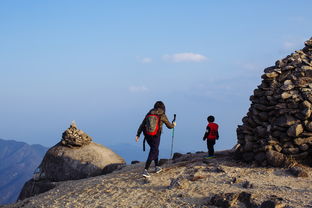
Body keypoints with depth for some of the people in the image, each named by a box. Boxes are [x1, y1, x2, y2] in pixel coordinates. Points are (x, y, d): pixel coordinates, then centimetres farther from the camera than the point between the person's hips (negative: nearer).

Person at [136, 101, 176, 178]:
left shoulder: (149, 114, 8)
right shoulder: (162, 115, -4)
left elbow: (142, 125, 2)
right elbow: (169, 125, 8)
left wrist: (138, 135, 1)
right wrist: (173, 125, 31)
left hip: (147, 136, 5)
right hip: (155, 137, -5)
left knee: (155, 149, 26)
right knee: (152, 153, -4)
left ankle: (157, 167, 33)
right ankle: (145, 171, -17)